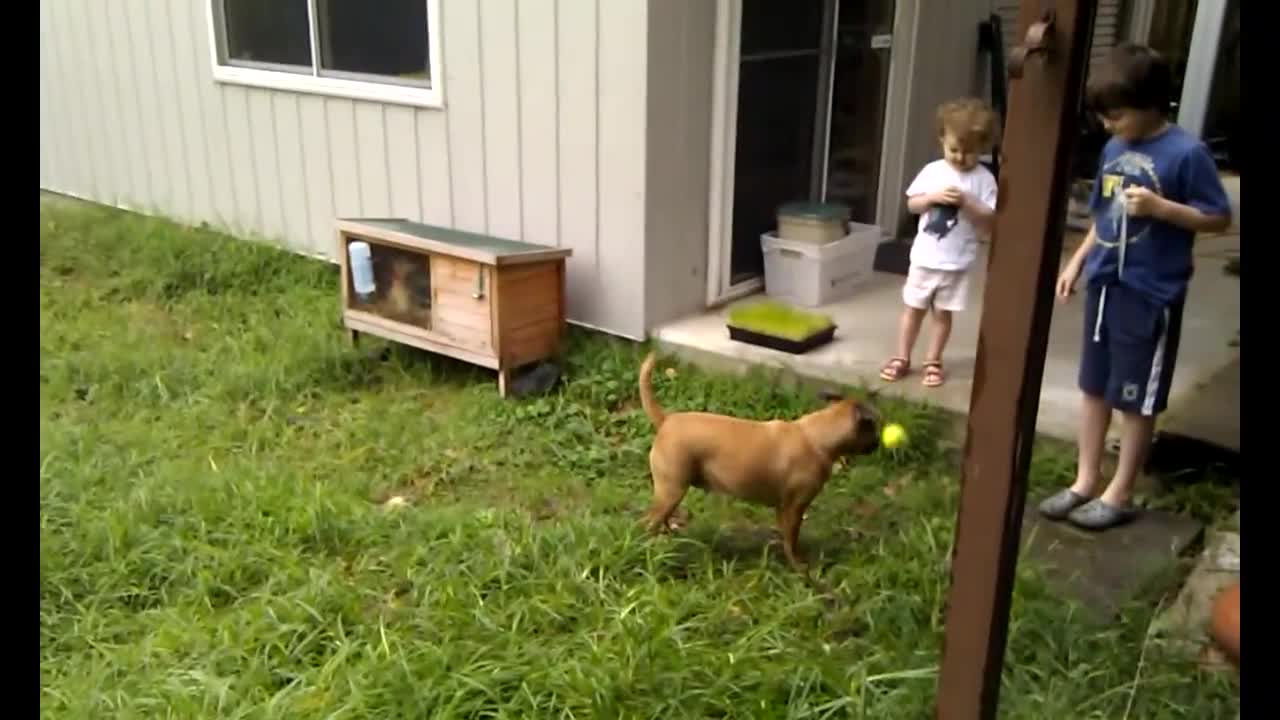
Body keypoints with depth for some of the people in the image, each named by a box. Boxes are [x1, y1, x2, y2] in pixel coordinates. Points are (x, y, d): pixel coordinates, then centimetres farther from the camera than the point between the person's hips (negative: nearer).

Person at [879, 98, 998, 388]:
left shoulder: (984, 179, -6)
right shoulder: (932, 171, -1)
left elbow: (989, 222, -9)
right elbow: (912, 204, 2)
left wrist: (967, 203, -23)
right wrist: (933, 197, -16)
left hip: (956, 263, -1)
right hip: (925, 257, 2)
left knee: (943, 313, 10)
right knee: (913, 308, 11)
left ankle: (932, 362, 24)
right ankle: (902, 358, 23)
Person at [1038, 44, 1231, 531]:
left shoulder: (1186, 153, -14)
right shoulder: (1113, 150, 6)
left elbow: (1219, 218, -11)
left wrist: (1160, 207, -24)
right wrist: (1077, 262, 12)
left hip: (1150, 295, -7)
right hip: (1104, 285, 7)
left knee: (1137, 399, 6)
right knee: (1094, 387, 14)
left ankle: (1120, 494, 19)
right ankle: (1085, 481, 26)